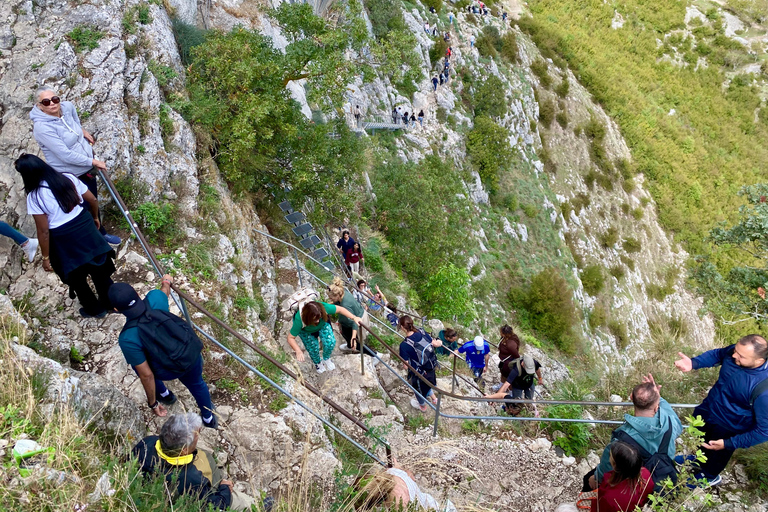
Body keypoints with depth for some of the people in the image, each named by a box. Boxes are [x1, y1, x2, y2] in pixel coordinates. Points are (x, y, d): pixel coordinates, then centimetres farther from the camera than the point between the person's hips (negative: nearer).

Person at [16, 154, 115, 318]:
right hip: (86, 229, 4)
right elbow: (93, 200, 0)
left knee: (76, 277, 21)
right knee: (99, 268, 24)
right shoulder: (68, 178, -7)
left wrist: (46, 257, -5)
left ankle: (95, 309, 39)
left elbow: (44, 231, -17)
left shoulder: (34, 197, -19)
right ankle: (112, 302, 42)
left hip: (64, 241, -4)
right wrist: (95, 218, 20)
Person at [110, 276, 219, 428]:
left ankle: (164, 394, 51)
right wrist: (166, 282, 32)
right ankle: (209, 418, 58)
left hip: (170, 370, -3)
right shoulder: (154, 298, -21)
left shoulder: (127, 338, -29)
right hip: (194, 354, 3)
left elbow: (146, 375, -20)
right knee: (196, 383, 35)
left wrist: (152, 403, -4)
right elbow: (165, 289, 7)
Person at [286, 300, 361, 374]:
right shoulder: (299, 320, -43)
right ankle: (318, 363, 32)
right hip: (306, 330, -2)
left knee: (330, 342, -13)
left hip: (322, 325, 2)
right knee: (313, 348, -6)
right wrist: (298, 351, -50)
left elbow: (340, 309, -26)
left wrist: (354, 318, -34)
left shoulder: (323, 307, -40)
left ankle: (326, 359, 22)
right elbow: (290, 338, -35)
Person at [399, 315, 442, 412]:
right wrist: (439, 342, 20)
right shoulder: (422, 333, -18)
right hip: (431, 367, 4)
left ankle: (422, 406, 57)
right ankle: (433, 398, 59)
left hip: (419, 373, -4)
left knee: (419, 388, 28)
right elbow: (435, 344, -3)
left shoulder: (404, 345, -32)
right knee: (426, 383, 37)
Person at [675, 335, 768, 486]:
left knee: (716, 456, 27)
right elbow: (717, 354, -1)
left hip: (727, 429, -5)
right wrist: (693, 363, -18)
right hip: (707, 410, 5)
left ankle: (709, 476, 60)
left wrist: (728, 444, -26)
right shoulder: (735, 351, -26)